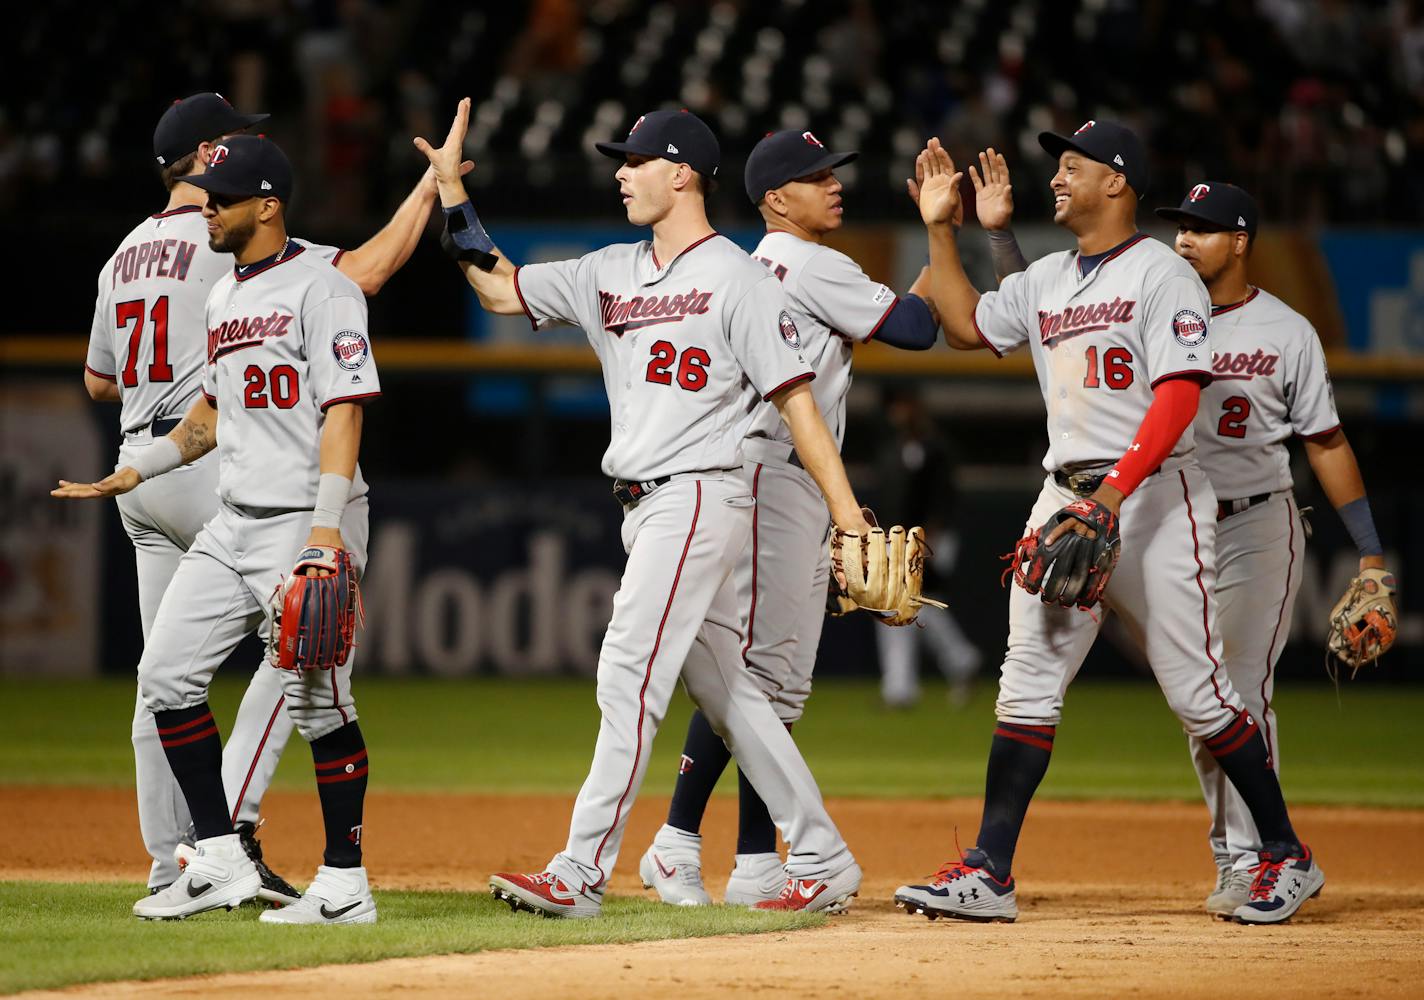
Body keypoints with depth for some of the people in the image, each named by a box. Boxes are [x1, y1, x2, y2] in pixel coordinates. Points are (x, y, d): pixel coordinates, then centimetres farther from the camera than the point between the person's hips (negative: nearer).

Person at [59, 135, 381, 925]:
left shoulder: (321, 288, -11)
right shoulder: (223, 297, 16)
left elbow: (343, 411, -18)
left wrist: (327, 528, -26)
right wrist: (135, 472, 22)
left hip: (307, 519, -9)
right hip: (232, 524, 9)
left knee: (316, 700, -7)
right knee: (166, 675, 4)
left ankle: (345, 883, 2)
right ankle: (219, 864, 9)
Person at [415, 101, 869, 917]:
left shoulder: (738, 278, -8)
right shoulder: (611, 274, 14)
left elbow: (798, 402, -11)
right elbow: (501, 290, 18)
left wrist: (850, 517, -16)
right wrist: (452, 190, 12)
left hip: (701, 501, -8)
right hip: (645, 510, 8)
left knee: (630, 674, -14)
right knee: (725, 690, 10)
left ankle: (583, 872, -16)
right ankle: (823, 864, 15)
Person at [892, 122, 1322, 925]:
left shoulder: (1162, 274, -8)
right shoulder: (1047, 281, 16)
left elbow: (1179, 396, -17)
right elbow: (966, 326, 24)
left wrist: (1114, 494, -26)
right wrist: (941, 229, 16)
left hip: (1154, 494, -7)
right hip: (1068, 493, 7)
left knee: (1197, 690, -5)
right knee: (1027, 683, -2)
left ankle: (1288, 858, 8)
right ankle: (989, 874, -4)